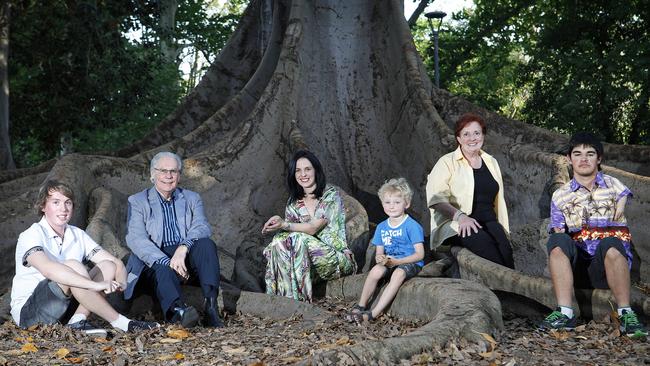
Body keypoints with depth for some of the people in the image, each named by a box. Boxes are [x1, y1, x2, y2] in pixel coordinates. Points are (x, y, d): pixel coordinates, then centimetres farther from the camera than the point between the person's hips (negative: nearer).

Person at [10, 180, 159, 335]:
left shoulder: (78, 235, 6)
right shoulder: (32, 235, -14)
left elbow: (117, 263, 0)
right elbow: (47, 269, -36)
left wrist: (119, 283, -25)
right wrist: (96, 285, -41)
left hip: (64, 307, 7)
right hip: (28, 312, -6)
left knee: (108, 267, -8)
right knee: (73, 266, -30)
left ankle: (78, 320, -25)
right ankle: (120, 323, -25)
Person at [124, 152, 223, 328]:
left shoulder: (192, 199, 16)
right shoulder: (137, 201, 8)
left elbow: (202, 227, -3)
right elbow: (136, 239, -8)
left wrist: (183, 248, -26)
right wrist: (168, 262, -25)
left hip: (186, 259, 2)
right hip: (154, 263, -2)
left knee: (206, 243, -27)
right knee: (164, 271, -35)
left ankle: (210, 305, -39)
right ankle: (178, 310, -63)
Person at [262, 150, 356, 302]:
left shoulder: (331, 195, -8)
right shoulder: (294, 202, 11)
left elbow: (313, 228, -18)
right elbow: (289, 229, 1)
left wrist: (284, 224, -27)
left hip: (338, 258, -5)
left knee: (299, 239, -29)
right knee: (279, 240, -19)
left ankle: (299, 298, -26)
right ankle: (287, 296, -21)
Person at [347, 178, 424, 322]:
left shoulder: (412, 226, -8)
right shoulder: (381, 227, 9)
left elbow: (420, 254, -12)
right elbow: (379, 253, 13)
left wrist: (396, 261, -22)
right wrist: (380, 258, -13)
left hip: (411, 264, -5)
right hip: (390, 263, 5)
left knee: (398, 273, -37)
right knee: (376, 270, -29)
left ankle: (374, 313, -39)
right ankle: (361, 306, -17)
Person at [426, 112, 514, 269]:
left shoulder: (491, 162, 20)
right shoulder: (447, 162, 3)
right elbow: (435, 198, -10)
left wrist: (503, 231, 16)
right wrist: (460, 216, -23)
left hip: (488, 221, 4)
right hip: (456, 225, -4)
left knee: (505, 249, -30)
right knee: (485, 243, -35)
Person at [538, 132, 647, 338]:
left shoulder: (614, 186, 10)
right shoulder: (560, 196, 13)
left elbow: (617, 224, 2)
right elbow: (558, 232, 6)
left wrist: (581, 233, -4)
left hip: (607, 267, -1)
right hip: (576, 266, 2)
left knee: (610, 244, -36)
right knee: (557, 241, -30)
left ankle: (625, 314, -28)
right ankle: (564, 313, -34)